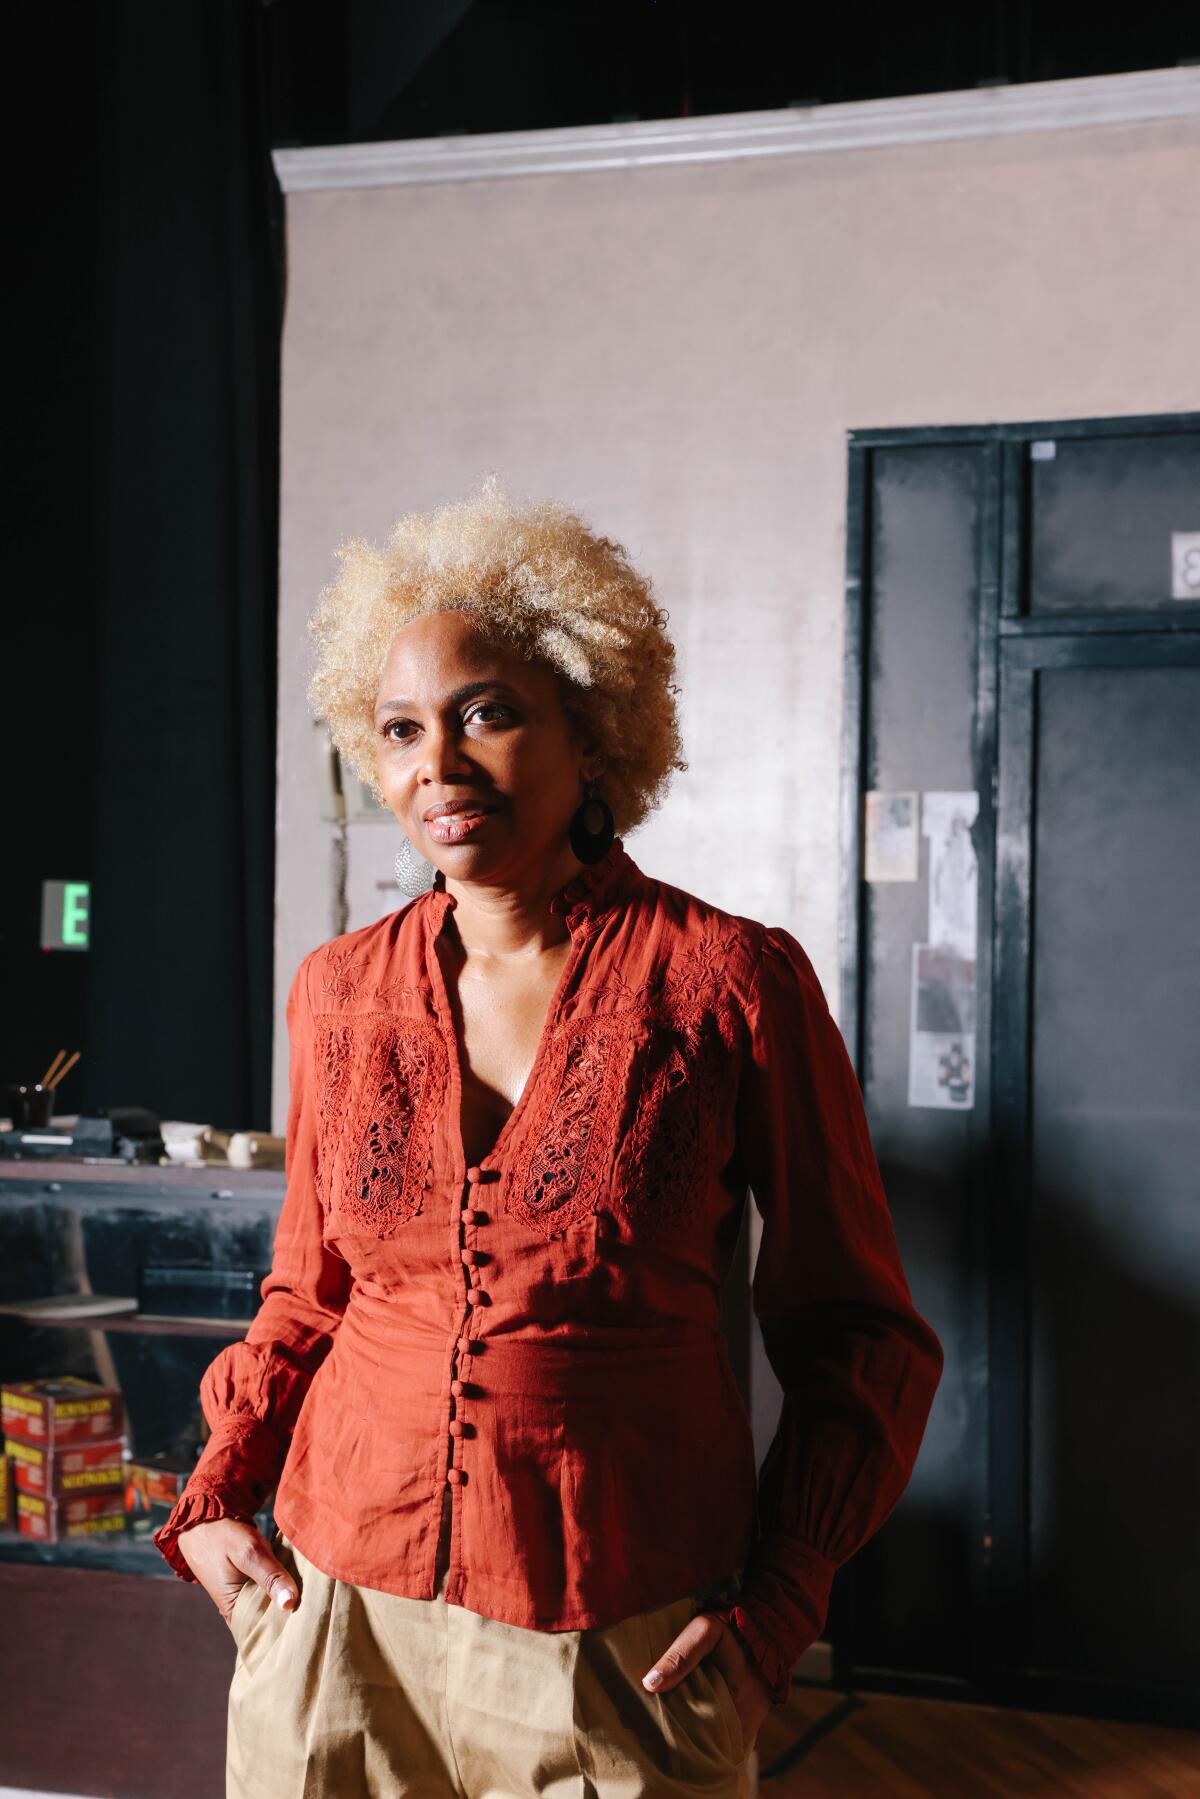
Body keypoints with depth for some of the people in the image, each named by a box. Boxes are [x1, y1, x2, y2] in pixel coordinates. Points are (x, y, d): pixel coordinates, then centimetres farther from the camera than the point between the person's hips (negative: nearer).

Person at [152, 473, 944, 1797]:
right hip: (342, 1618, 3)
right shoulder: (340, 991, 3)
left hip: (627, 1647, -3)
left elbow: (857, 1329, 0)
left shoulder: (729, 979, -7)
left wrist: (781, 1600, -8)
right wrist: (215, 1498, 3)